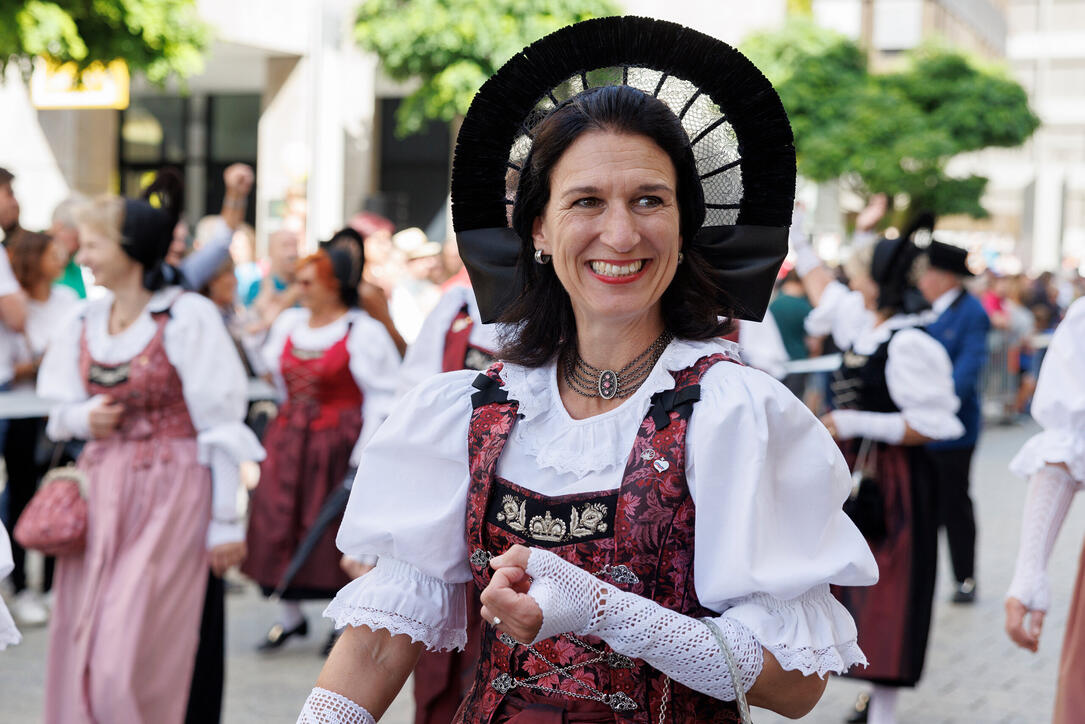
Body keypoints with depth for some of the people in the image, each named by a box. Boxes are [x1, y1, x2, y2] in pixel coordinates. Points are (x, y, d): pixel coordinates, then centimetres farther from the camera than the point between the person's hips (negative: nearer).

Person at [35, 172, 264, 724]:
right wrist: (84, 419, -7)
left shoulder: (188, 319, -11)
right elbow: (61, 408, 18)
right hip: (100, 491, 6)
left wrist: (226, 522, -9)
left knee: (129, 651, -7)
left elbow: (220, 424, -9)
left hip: (170, 491, -6)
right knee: (81, 646, 7)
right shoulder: (85, 323, 7)